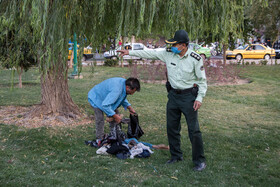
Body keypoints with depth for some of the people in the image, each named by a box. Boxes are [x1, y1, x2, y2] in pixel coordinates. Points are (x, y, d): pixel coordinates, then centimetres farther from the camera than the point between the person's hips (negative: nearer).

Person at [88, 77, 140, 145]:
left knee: (115, 113, 5)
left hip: (106, 97, 9)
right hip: (96, 98, -9)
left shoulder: (124, 82, -14)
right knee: (100, 119, -18)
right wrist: (115, 116, -34)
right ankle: (99, 139, -1)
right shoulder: (116, 90, -43)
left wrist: (129, 107, -4)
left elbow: (122, 97, 7)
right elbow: (105, 105, -43)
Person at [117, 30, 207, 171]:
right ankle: (176, 156, 28)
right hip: (173, 95, 6)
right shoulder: (168, 54, 0)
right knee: (172, 128, 12)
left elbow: (202, 80, -6)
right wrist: (130, 52, 5)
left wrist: (199, 98, -14)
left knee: (194, 130, -6)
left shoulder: (195, 58, -12)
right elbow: (150, 53, 6)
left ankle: (200, 161, 6)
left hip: (189, 96, -5)